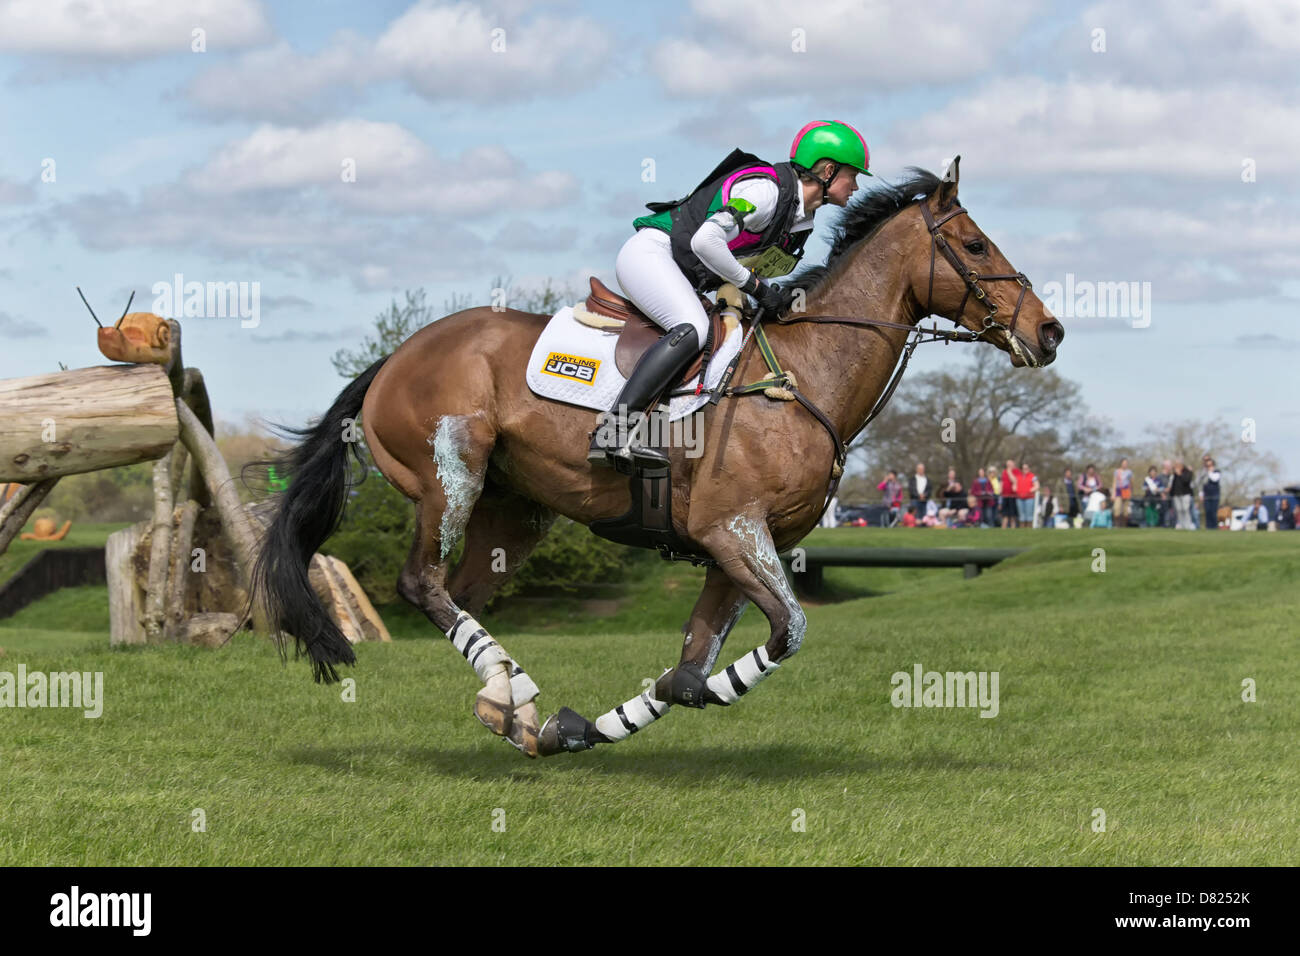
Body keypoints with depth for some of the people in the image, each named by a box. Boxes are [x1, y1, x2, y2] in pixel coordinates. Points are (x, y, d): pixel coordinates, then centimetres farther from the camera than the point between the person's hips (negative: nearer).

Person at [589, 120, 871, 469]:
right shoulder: (766, 189, -19)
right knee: (692, 328, -31)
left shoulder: (803, 222, 11)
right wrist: (754, 286, -19)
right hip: (649, 252, -11)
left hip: (683, 280, 11)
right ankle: (612, 433, -42)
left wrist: (778, 300, 0)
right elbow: (705, 241, -28)